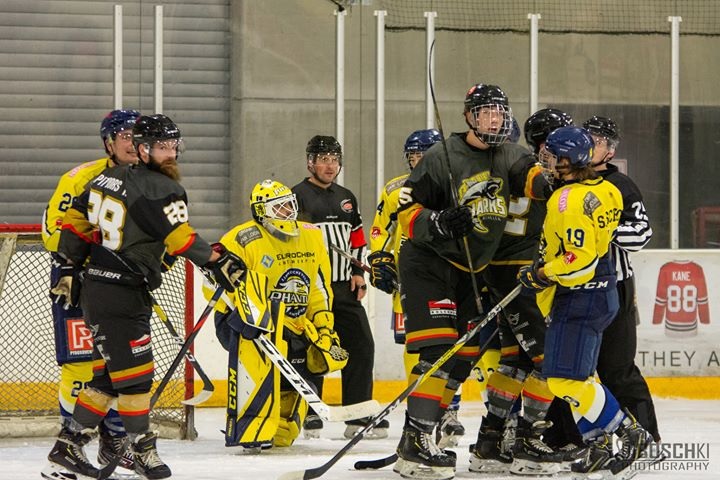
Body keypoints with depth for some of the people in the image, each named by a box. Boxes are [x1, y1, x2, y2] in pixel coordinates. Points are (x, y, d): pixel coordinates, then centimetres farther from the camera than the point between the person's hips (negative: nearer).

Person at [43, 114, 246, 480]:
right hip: (121, 295, -10)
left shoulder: (108, 178, 13)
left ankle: (68, 447, 15)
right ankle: (142, 449, 3)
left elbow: (76, 221, 17)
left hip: (95, 289, 10)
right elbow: (181, 239, -20)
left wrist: (69, 269, 23)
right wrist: (219, 262, -13)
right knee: (133, 373, -3)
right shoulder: (159, 188, -14)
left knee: (109, 374, 14)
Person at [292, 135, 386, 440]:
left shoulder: (346, 198, 18)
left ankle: (360, 414, 7)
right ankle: (308, 414, 3)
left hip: (344, 289, 7)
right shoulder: (298, 196, -4)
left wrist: (358, 273, 12)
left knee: (361, 345, 2)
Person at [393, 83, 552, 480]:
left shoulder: (507, 155, 5)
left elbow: (530, 176, -13)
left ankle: (417, 437, 15)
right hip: (426, 264, -7)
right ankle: (415, 446, -22)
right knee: (439, 350, -19)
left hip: (470, 270, 7)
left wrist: (549, 180, -36)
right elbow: (407, 211, -12)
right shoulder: (442, 157, -12)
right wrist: (438, 224, -30)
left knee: (464, 356, 7)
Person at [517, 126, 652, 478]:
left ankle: (629, 434, -7)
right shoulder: (602, 190, 8)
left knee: (566, 378, -11)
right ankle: (598, 443, 16)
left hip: (578, 299, -10)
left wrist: (542, 275, -16)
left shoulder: (570, 200, -22)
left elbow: (580, 258, -27)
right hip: (601, 292, 10)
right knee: (578, 377, 16)